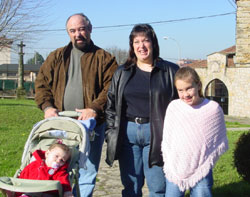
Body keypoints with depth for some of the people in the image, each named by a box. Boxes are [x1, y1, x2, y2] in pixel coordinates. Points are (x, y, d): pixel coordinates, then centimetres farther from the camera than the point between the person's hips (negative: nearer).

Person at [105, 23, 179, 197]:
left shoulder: (170, 71, 3)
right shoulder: (122, 73, 13)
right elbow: (111, 105, 15)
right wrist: (111, 133, 6)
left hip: (156, 134, -3)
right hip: (127, 132, 3)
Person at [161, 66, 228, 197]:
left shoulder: (213, 108, -4)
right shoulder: (173, 107, -1)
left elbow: (220, 142, 4)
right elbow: (166, 138, 6)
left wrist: (207, 162, -2)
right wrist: (169, 163, 1)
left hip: (201, 171, -1)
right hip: (175, 170, 2)